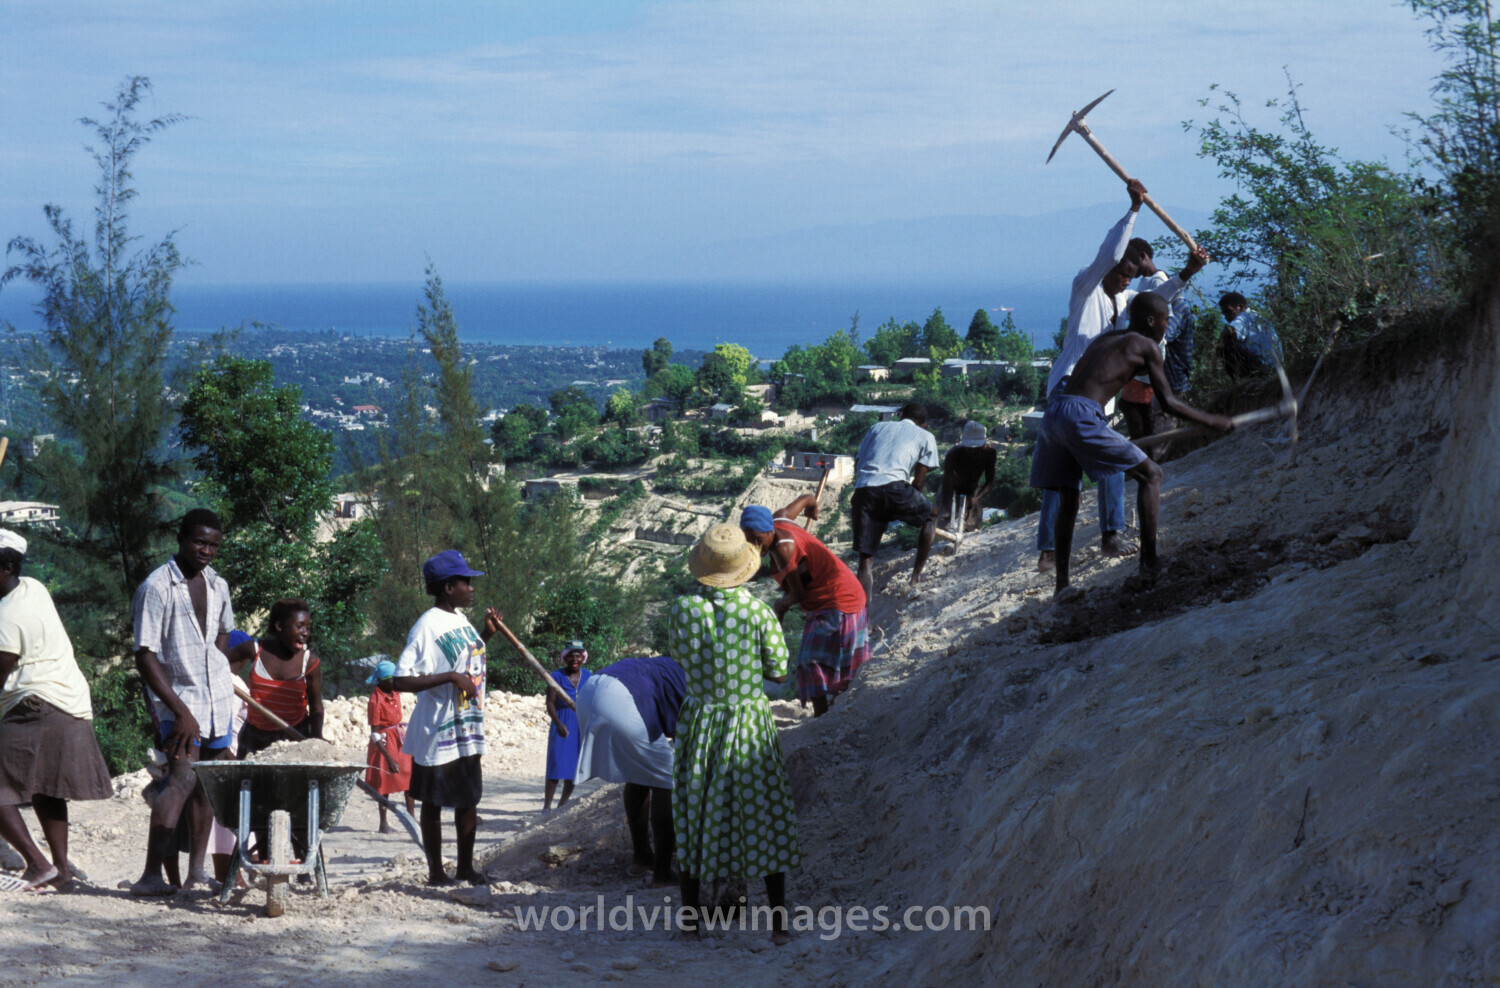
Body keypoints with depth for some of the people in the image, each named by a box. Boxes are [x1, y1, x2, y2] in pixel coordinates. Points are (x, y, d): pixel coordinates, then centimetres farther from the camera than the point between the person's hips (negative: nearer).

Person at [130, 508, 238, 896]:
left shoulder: (217, 585, 9)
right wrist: (181, 711, -20)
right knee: (183, 779, -19)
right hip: (177, 699, -7)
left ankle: (196, 870, 14)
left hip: (217, 700, 7)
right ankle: (151, 875, -22)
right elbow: (145, 656, -16)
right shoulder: (157, 587, -12)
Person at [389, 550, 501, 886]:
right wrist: (450, 677, -29)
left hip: (468, 731, 9)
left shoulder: (460, 620, 9)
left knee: (469, 799, 15)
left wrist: (487, 634, 13)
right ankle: (436, 872, 14)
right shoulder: (428, 626, -19)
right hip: (437, 733, -8)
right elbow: (400, 681, -25)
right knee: (434, 802, 4)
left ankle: (466, 868, 26)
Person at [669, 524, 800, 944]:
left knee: (694, 815, 13)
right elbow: (778, 672, -4)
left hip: (700, 722, 2)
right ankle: (779, 920, 7)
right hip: (750, 723, -2)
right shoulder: (757, 611, -14)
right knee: (764, 814, 7)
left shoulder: (682, 610, -10)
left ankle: (689, 917, 18)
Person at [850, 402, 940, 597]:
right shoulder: (926, 437, 22)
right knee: (931, 515, 26)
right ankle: (917, 572, 23)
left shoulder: (878, 427, 31)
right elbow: (919, 479, 15)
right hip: (892, 486, -3)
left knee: (865, 557, 8)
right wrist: (910, 507, 28)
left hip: (862, 490, 3)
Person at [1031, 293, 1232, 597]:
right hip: (1081, 417, -7)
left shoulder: (1105, 339, 29)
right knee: (1150, 474, 5)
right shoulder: (1146, 346, 8)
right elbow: (1168, 403, 8)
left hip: (1052, 413, 8)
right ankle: (1149, 565, -1)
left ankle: (1061, 583, 18)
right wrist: (1210, 420, 20)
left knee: (1068, 502, 20)